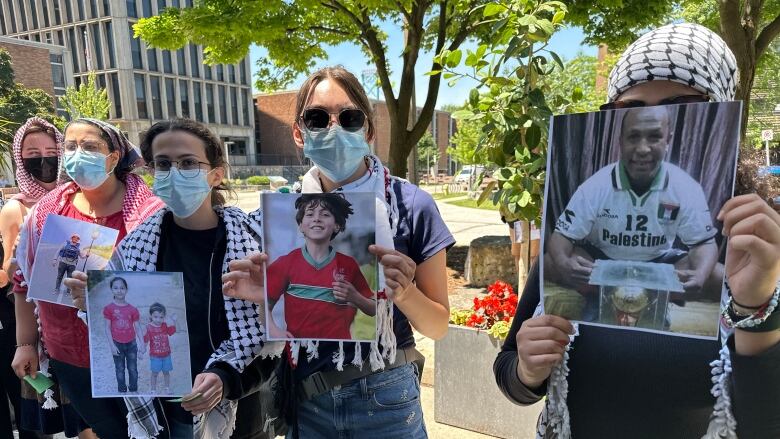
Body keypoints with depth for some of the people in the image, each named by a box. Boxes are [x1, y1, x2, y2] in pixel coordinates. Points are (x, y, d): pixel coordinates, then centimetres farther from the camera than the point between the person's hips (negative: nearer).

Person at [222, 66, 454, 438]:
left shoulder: (411, 206, -13)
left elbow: (438, 326, -6)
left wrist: (404, 292, -25)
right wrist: (263, 296, -16)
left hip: (384, 399, -2)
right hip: (304, 401, 3)